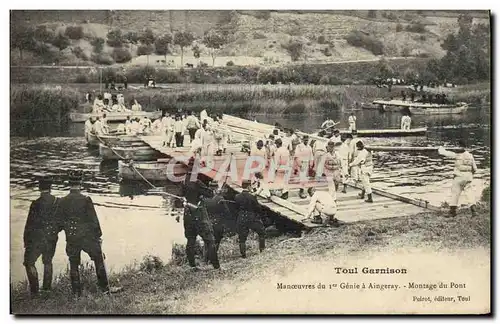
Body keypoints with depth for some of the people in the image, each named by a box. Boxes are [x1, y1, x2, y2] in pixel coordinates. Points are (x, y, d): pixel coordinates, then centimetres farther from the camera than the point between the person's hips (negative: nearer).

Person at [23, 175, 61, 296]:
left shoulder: (36, 204, -17)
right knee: (47, 262, 22)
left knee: (29, 263, 7)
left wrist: (26, 240, 0)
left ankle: (35, 290, 1)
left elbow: (30, 223, -11)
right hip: (52, 239, 5)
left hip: (37, 239, -5)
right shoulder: (58, 202, -5)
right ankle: (47, 288, 25)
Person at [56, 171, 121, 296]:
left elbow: (59, 220, 4)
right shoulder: (86, 200, -14)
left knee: (74, 265, 13)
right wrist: (98, 235, 1)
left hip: (71, 239, 3)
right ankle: (105, 288, 15)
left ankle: (76, 292, 18)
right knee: (99, 261, 11)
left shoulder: (62, 201, -4)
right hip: (87, 237, -3)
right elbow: (94, 220, -10)